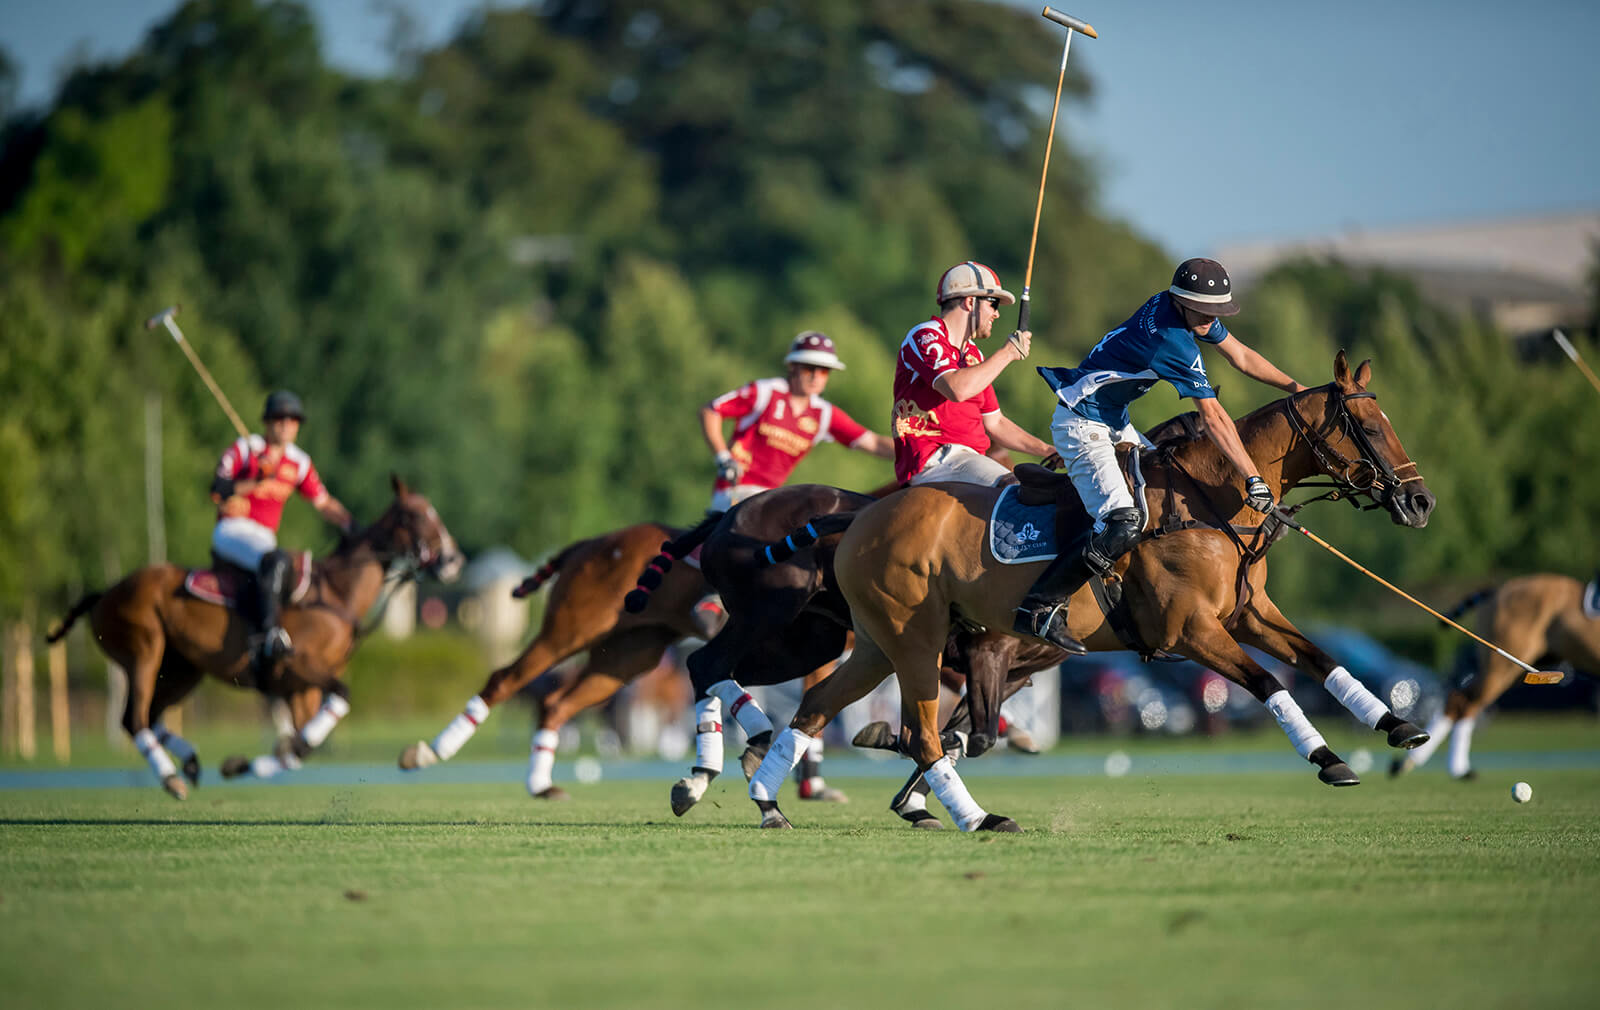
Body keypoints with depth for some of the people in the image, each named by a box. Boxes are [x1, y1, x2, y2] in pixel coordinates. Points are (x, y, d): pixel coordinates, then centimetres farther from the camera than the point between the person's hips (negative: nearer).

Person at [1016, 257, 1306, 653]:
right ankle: (1039, 609, -17)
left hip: (1116, 424, 11)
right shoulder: (1170, 339, -28)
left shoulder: (1192, 311, 0)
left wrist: (1297, 389, 8)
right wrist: (1254, 480, -24)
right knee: (1122, 527, -23)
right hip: (1082, 426, -11)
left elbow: (1242, 357, 14)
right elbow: (1214, 419, -27)